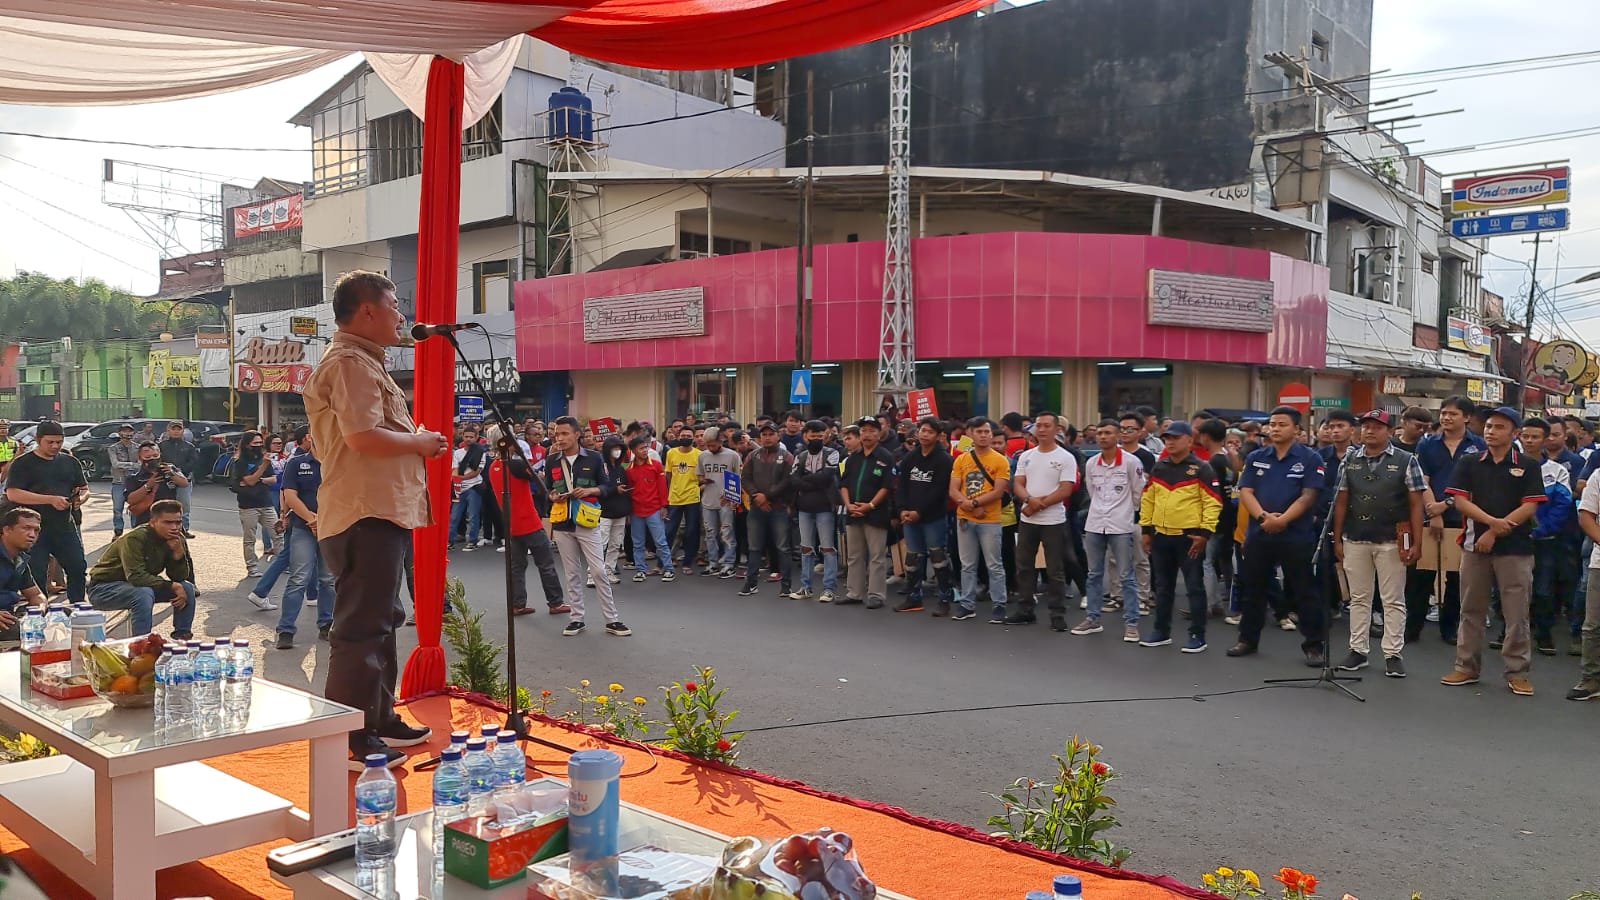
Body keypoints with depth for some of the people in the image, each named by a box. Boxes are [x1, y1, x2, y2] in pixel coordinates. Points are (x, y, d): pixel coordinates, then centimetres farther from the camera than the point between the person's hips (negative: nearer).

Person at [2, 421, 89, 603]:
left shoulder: (70, 462, 13)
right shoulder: (22, 464, -2)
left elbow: (84, 489, 20)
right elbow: (13, 494, -13)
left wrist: (81, 498, -6)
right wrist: (51, 499, -21)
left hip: (65, 527, 4)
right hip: (35, 529, -4)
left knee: (78, 569, 3)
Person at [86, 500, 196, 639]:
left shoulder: (177, 539, -6)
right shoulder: (135, 539, -27)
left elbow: (180, 577, -7)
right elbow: (135, 577, -34)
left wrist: (178, 553, -25)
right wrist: (172, 586, -30)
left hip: (144, 585, 7)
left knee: (187, 588, -10)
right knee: (143, 594, -36)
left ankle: (181, 637, 0)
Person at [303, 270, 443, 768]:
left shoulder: (364, 362, 21)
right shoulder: (350, 363, -14)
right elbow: (364, 437, -25)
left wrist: (416, 441, 12)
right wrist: (421, 442, -11)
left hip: (383, 512, 12)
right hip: (366, 516, -12)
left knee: (380, 621, 19)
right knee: (361, 628, -7)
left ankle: (380, 721, 31)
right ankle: (350, 741, 0)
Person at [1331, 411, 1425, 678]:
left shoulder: (1405, 461, -1)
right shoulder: (1350, 462, 8)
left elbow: (1416, 505, -3)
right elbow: (1341, 502, 10)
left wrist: (1416, 543, -8)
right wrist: (1337, 540, 6)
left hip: (1392, 542, -3)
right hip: (1355, 541, 3)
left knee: (1394, 600, 3)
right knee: (1359, 598, 9)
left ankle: (1393, 654, 10)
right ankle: (1358, 651, 17)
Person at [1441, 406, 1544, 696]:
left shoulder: (1527, 466, 2)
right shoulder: (1469, 464, 7)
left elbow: (1529, 508, -6)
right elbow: (1461, 501, -1)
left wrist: (1494, 533, -12)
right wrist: (1492, 521, -16)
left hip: (1515, 547, -2)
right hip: (1474, 544, 2)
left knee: (1516, 613, 1)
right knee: (1471, 610, 8)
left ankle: (1517, 672, 9)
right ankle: (1466, 667, 17)